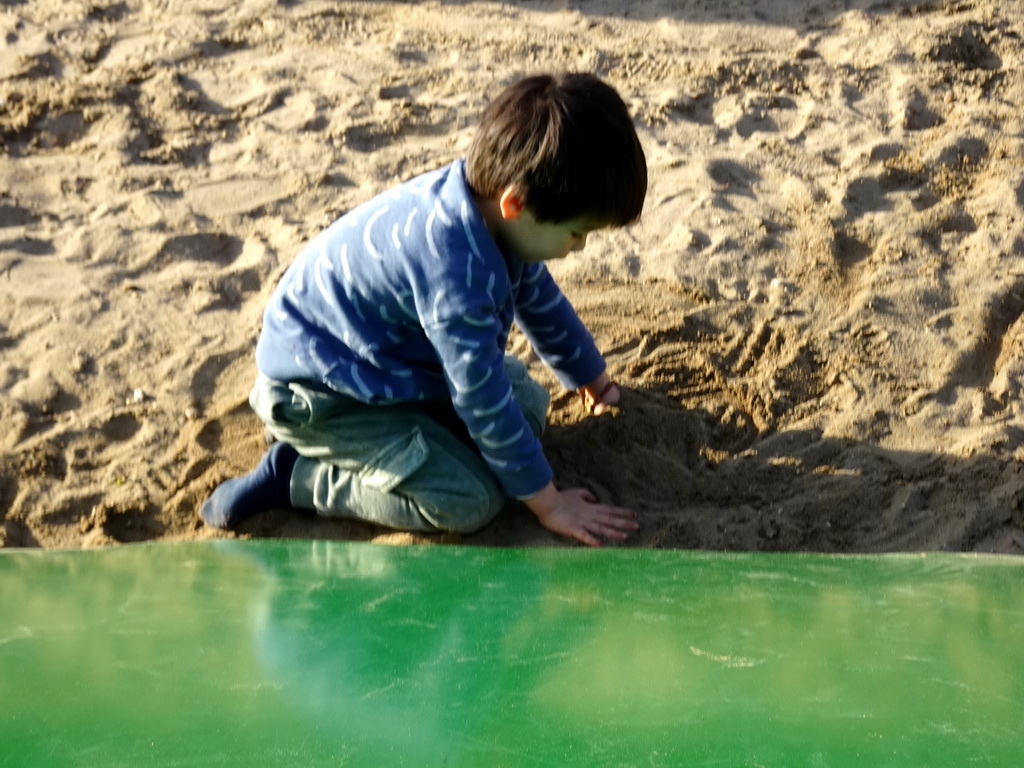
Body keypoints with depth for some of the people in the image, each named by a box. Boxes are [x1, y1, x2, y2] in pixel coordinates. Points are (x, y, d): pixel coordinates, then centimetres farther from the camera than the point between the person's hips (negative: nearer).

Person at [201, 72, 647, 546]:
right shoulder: (456, 267, -35)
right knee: (471, 500, -18)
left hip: (386, 358, 10)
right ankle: (293, 476, -6)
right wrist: (549, 505, -15)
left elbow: (542, 302, 14)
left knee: (528, 406, 7)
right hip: (316, 393, -10)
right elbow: (482, 399, -26)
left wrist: (594, 379, 30)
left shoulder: (490, 198, -7)